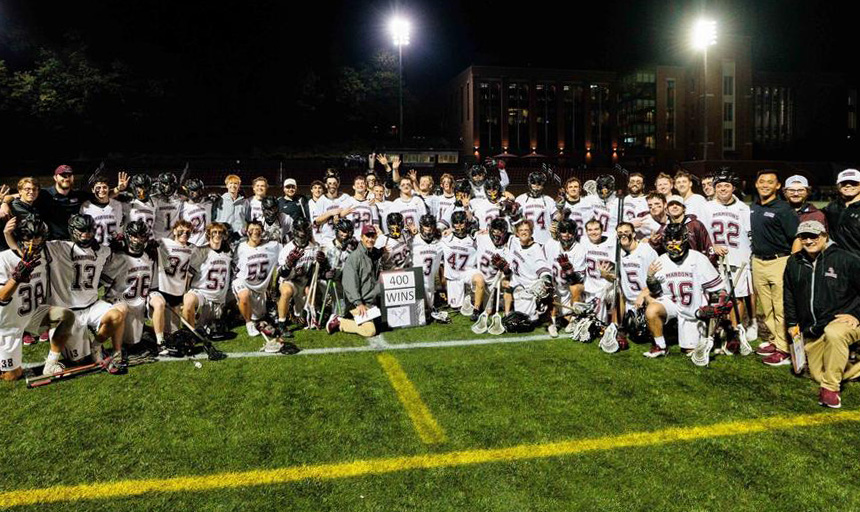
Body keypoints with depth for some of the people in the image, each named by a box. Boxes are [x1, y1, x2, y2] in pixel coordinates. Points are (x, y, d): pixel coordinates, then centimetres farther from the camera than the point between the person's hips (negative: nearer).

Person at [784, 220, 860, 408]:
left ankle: (831, 388, -28)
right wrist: (792, 323, 14)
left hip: (842, 321, -6)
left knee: (834, 333, -41)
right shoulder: (794, 263, 8)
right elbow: (788, 295, 18)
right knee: (818, 375, 6)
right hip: (812, 332, 6)